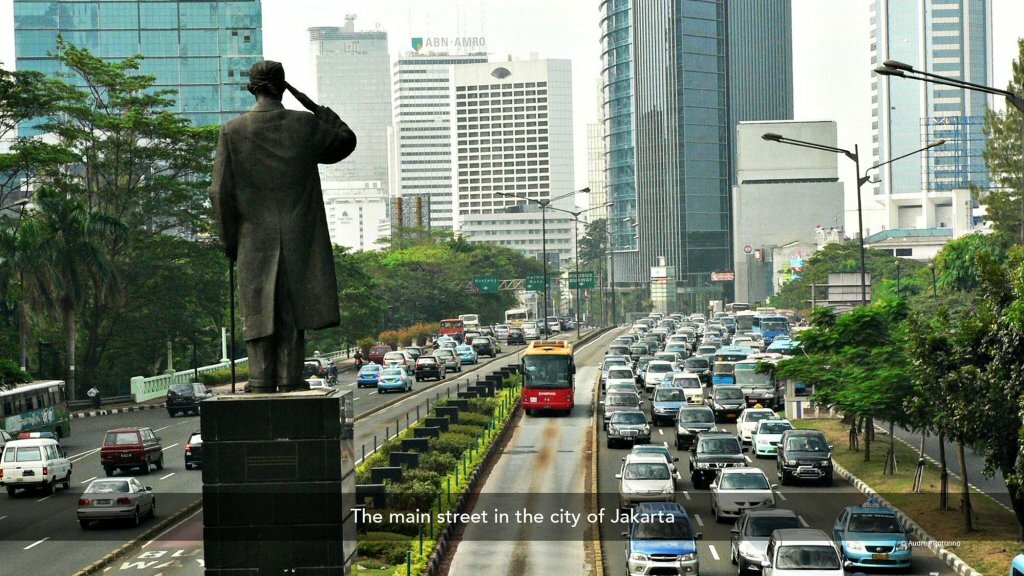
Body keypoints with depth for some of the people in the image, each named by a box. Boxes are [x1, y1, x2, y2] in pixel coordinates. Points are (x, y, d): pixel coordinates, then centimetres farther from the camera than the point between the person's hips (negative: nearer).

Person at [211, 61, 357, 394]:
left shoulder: (232, 132, -3)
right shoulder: (306, 125, -2)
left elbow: (220, 193, -2)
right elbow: (346, 141, 18)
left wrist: (228, 241, 6)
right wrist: (316, 109, 15)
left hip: (254, 242, 0)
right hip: (300, 241, 1)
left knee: (259, 314, 4)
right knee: (293, 315, 5)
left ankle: (262, 383, 2)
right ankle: (290, 382, 3)